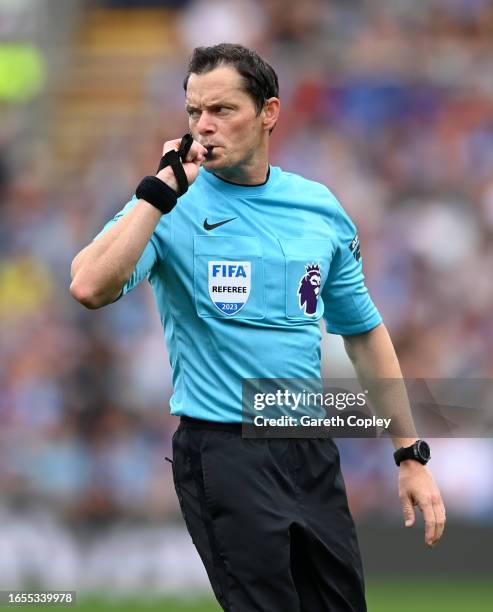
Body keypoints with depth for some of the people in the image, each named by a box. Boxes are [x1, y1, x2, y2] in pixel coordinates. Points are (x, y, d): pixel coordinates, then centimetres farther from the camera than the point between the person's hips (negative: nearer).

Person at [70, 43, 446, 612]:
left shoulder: (320, 207, 7)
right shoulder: (172, 208, -6)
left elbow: (362, 330, 16)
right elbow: (90, 287, -25)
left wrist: (411, 455, 13)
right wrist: (161, 191, -22)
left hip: (313, 452, 5)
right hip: (224, 453, -5)